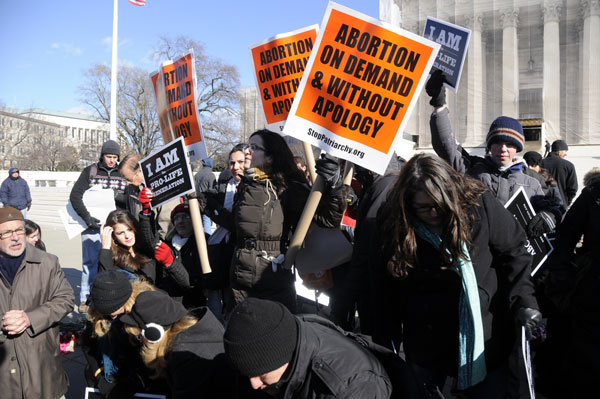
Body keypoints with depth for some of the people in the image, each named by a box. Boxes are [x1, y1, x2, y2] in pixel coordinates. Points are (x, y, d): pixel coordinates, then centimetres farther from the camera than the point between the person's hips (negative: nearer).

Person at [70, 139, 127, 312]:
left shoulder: (123, 174, 10)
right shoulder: (90, 171, 5)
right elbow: (75, 196, -2)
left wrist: (118, 196, -14)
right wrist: (86, 217, -13)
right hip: (93, 224, -2)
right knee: (91, 261, 0)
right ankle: (85, 299, 10)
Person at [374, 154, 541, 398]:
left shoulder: (479, 203, -14)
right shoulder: (393, 225, -11)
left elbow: (513, 254, -5)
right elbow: (387, 286, -6)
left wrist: (523, 302, -15)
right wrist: (388, 339, -5)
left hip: (486, 338, 0)